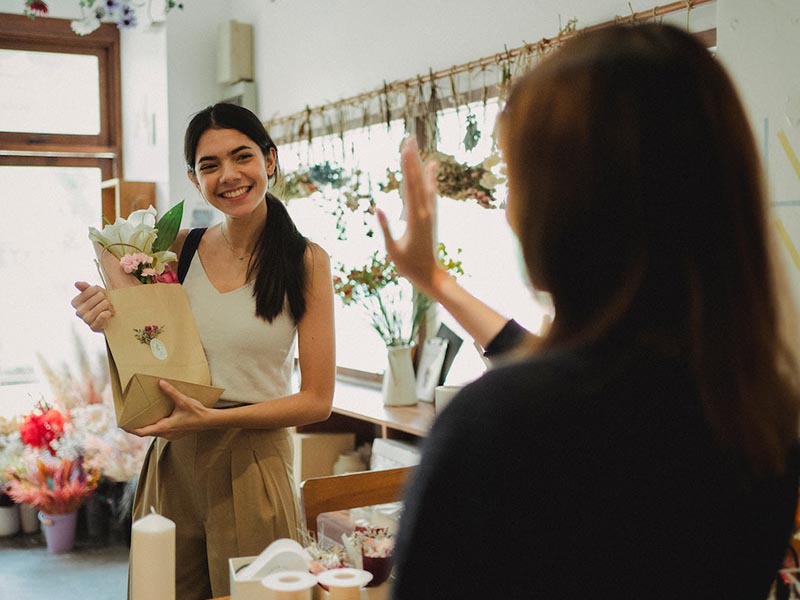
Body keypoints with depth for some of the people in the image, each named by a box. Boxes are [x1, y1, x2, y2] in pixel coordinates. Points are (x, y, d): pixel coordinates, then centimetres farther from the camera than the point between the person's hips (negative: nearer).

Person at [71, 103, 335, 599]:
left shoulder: (306, 261, -7)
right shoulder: (180, 250, 2)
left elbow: (317, 401, -8)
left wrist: (214, 418, -19)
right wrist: (108, 322, -9)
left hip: (252, 465, -3)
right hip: (173, 460, 3)